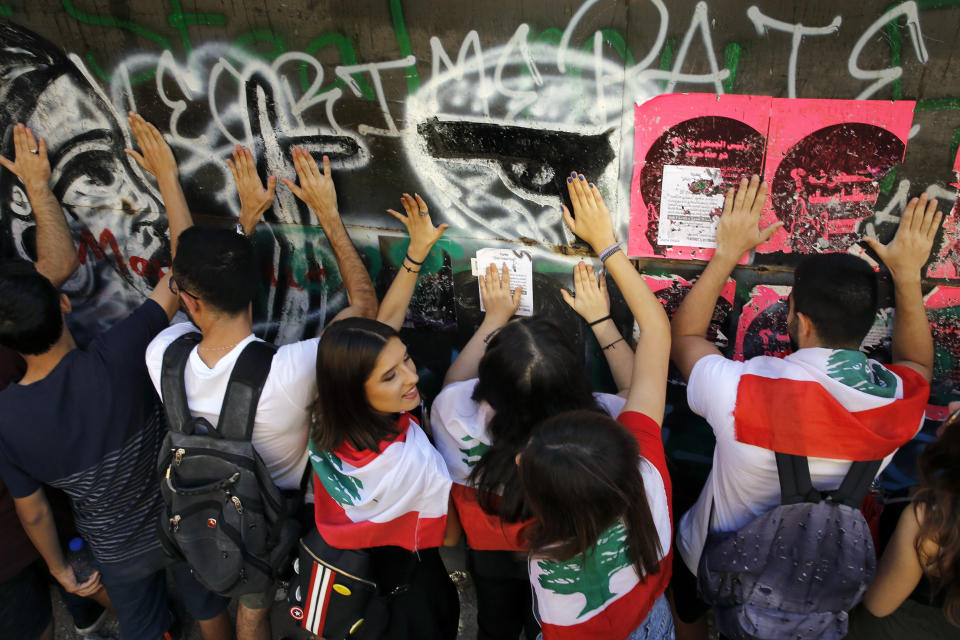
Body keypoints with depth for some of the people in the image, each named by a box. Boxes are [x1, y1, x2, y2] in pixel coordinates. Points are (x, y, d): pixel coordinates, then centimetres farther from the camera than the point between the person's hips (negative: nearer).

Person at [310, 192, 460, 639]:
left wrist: (417, 250, -10)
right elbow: (450, 536, -22)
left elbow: (384, 321, -12)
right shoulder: (415, 463, -42)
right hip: (403, 584, -5)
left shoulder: (324, 422, -22)